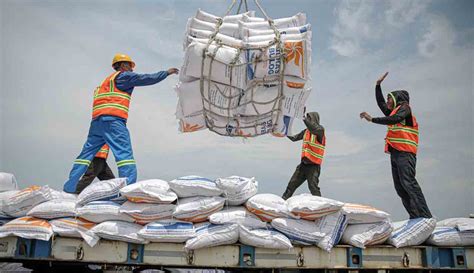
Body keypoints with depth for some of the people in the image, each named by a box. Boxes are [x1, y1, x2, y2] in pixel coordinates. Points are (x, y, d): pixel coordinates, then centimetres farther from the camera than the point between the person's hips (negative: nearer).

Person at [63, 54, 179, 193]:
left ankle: (69, 187, 12)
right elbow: (148, 78, 4)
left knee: (87, 153, 10)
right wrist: (167, 72, 13)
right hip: (112, 120, -8)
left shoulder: (107, 80, 32)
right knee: (124, 153, -14)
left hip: (97, 120, 9)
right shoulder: (123, 75, 7)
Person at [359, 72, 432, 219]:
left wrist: (372, 119, -15)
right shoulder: (394, 111, 26)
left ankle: (426, 217, -22)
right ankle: (415, 217, -3)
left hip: (405, 153, -8)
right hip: (395, 153, 8)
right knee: (400, 187, 0)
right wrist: (378, 84, 37)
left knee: (408, 183, -19)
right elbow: (380, 102, 39)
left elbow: (394, 119, -16)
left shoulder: (404, 107, 3)